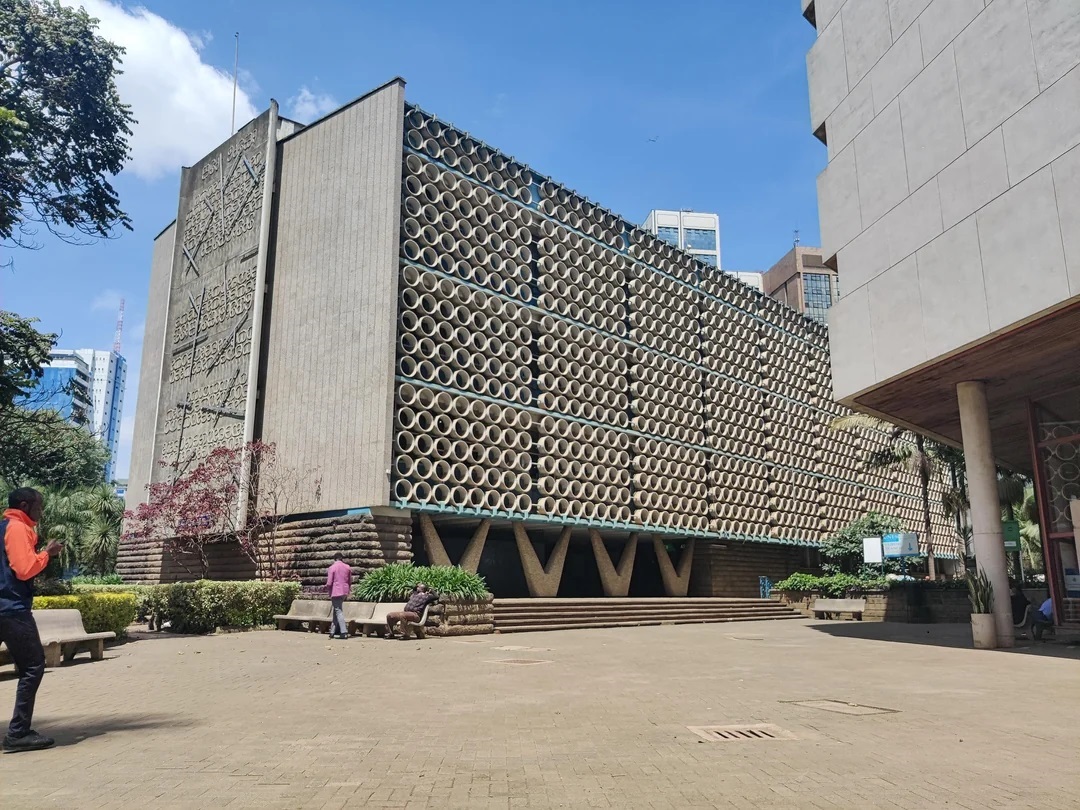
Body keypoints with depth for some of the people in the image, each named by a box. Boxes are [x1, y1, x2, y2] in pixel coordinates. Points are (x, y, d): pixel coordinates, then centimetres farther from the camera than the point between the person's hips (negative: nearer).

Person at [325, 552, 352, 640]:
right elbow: (350, 581, 11)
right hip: (345, 592, 5)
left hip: (336, 592, -5)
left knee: (338, 611, -5)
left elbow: (329, 583, -9)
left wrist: (329, 590, 8)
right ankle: (332, 631, 17)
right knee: (336, 610, 16)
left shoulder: (332, 568, -6)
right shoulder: (347, 567, 8)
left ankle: (344, 632, -15)